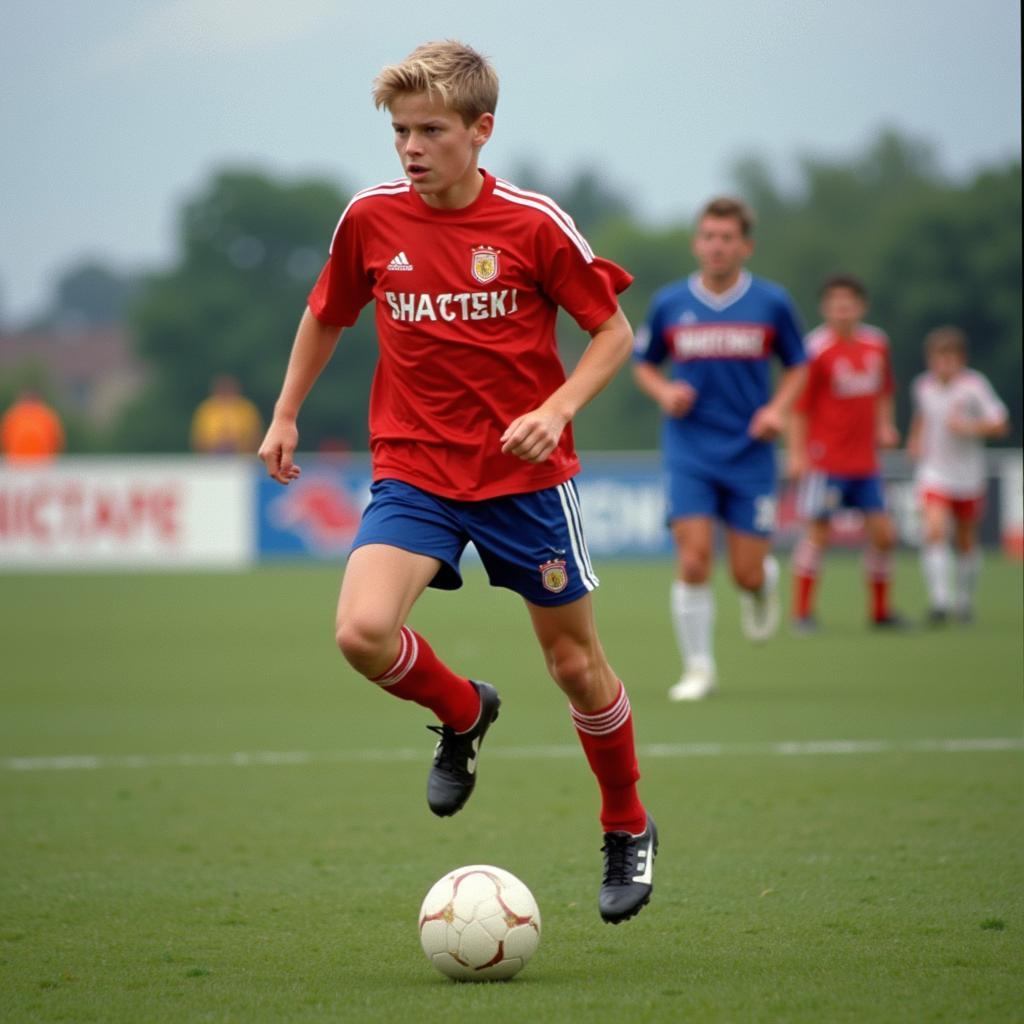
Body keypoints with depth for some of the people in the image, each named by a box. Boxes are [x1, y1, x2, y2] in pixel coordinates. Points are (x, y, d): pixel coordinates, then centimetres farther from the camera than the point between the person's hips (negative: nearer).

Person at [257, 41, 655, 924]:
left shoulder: (533, 225, -10)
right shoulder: (371, 219, -2)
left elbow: (614, 332, -2)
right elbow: (327, 316, 17)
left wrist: (558, 408, -17)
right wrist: (286, 413, 15)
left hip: (525, 476, -2)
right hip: (414, 474, 2)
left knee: (576, 663, 7)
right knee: (363, 631, -22)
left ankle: (628, 830, 32)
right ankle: (463, 714, 11)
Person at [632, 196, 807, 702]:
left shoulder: (772, 303, 0)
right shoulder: (668, 304, 1)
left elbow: (797, 366, 11)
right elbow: (644, 364, 13)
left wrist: (778, 408, -7)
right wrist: (664, 391, -8)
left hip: (750, 452, 0)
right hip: (689, 453, 0)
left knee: (747, 574, 0)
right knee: (694, 560, -13)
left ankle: (765, 581, 38)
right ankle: (698, 667, 0)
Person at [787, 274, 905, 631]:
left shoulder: (877, 343, 8)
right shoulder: (817, 348, -11)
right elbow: (798, 405, -11)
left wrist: (884, 425, 8)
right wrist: (797, 453, -16)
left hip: (865, 462, 6)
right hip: (825, 461, -6)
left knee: (882, 533, 5)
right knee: (817, 532, -6)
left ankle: (881, 611, 18)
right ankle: (802, 612, 3)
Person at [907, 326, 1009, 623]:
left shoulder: (974, 385, -13)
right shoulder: (923, 386, -1)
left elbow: (1000, 425, -14)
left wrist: (970, 427, -27)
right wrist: (916, 439, 9)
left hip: (968, 476, -1)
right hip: (934, 473, 1)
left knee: (966, 541, 12)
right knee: (934, 531, -20)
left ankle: (964, 599, 33)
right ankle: (939, 601, -23)